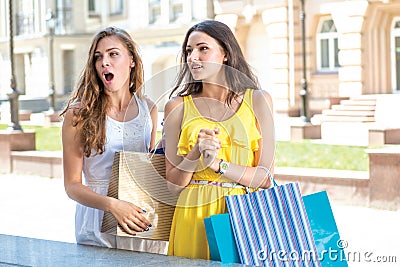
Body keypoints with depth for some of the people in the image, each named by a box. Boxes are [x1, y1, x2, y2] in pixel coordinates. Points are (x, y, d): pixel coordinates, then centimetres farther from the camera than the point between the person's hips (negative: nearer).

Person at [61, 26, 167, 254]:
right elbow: (72, 185, -8)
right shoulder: (79, 114, -6)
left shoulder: (148, 109, 4)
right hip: (98, 228, -3)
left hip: (143, 224, 3)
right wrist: (112, 205, -24)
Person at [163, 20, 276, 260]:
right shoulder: (178, 106, 5)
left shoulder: (258, 100, 3)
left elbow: (266, 177, -2)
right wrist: (197, 154, -14)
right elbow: (174, 183, 3)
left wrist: (218, 164, -14)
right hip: (194, 217, 0)